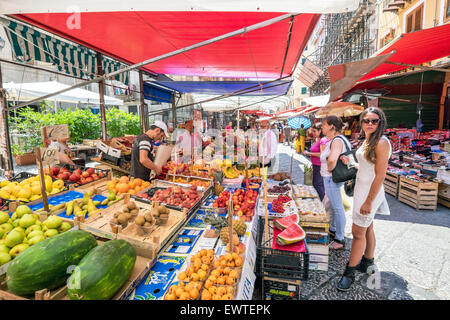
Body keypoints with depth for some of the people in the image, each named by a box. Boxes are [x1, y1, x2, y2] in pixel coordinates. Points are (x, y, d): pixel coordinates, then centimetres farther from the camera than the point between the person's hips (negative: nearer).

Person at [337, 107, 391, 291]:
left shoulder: (381, 143, -18)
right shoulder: (367, 140, 9)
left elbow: (380, 176, -21)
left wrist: (368, 201, -20)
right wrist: (350, 163, 13)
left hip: (370, 192, -9)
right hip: (361, 189, 9)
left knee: (358, 232, -1)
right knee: (367, 228, 20)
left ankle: (350, 273, 14)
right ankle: (368, 263, 38)